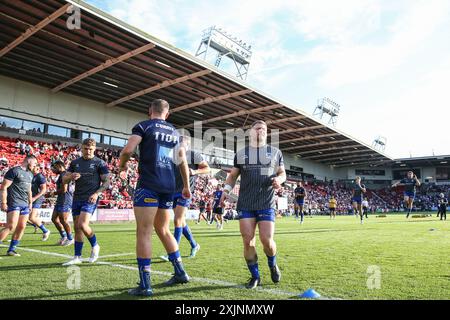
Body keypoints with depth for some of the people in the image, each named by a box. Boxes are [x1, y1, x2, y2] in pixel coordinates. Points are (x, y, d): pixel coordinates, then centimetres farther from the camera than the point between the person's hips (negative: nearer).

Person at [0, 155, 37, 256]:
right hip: (14, 203, -8)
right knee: (11, 227, -15)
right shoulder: (14, 171, -6)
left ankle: (11, 250, 15)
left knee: (21, 227, 6)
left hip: (25, 205, 8)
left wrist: (30, 202, 20)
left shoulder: (30, 174, 18)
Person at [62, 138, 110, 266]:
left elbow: (106, 182, -4)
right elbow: (64, 180, 11)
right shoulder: (75, 163, 12)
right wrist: (71, 177, -12)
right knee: (77, 228, 6)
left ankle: (95, 246, 9)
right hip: (77, 198, 5)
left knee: (82, 225, -17)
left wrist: (97, 193, -19)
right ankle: (77, 257, 14)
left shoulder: (100, 163, -2)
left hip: (90, 199, -5)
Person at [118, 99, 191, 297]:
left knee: (144, 232, -2)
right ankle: (180, 273, 22)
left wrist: (122, 166, 8)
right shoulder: (175, 132, 17)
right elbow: (182, 162, 17)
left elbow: (128, 150, -12)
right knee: (163, 230, 19)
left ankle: (145, 285, -1)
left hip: (148, 185, -6)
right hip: (168, 187, 6)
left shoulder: (144, 126, 1)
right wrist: (186, 187, 25)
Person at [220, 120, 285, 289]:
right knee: (248, 241, -2)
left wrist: (278, 180, -9)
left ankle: (273, 265, 26)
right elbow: (233, 175, 15)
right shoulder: (241, 153, 11)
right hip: (245, 204, 1)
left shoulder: (275, 152, 10)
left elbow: (282, 173, 14)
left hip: (266, 204, -1)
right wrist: (226, 190, -2)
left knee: (266, 240, -7)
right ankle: (255, 276, 16)